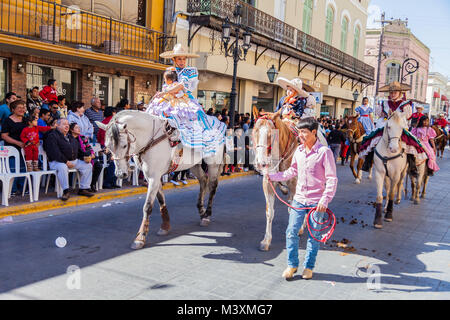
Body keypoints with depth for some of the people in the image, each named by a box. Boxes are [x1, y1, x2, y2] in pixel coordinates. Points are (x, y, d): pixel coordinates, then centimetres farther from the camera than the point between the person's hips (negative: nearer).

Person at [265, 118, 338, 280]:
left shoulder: (325, 152, -11)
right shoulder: (299, 151, 5)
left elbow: (332, 179, -11)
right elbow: (292, 171, 17)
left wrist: (325, 199, -19)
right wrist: (272, 176, 10)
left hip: (316, 202, -4)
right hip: (299, 198, 4)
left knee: (314, 235, 8)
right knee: (291, 231, 2)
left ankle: (309, 266, 24)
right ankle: (292, 265, 19)